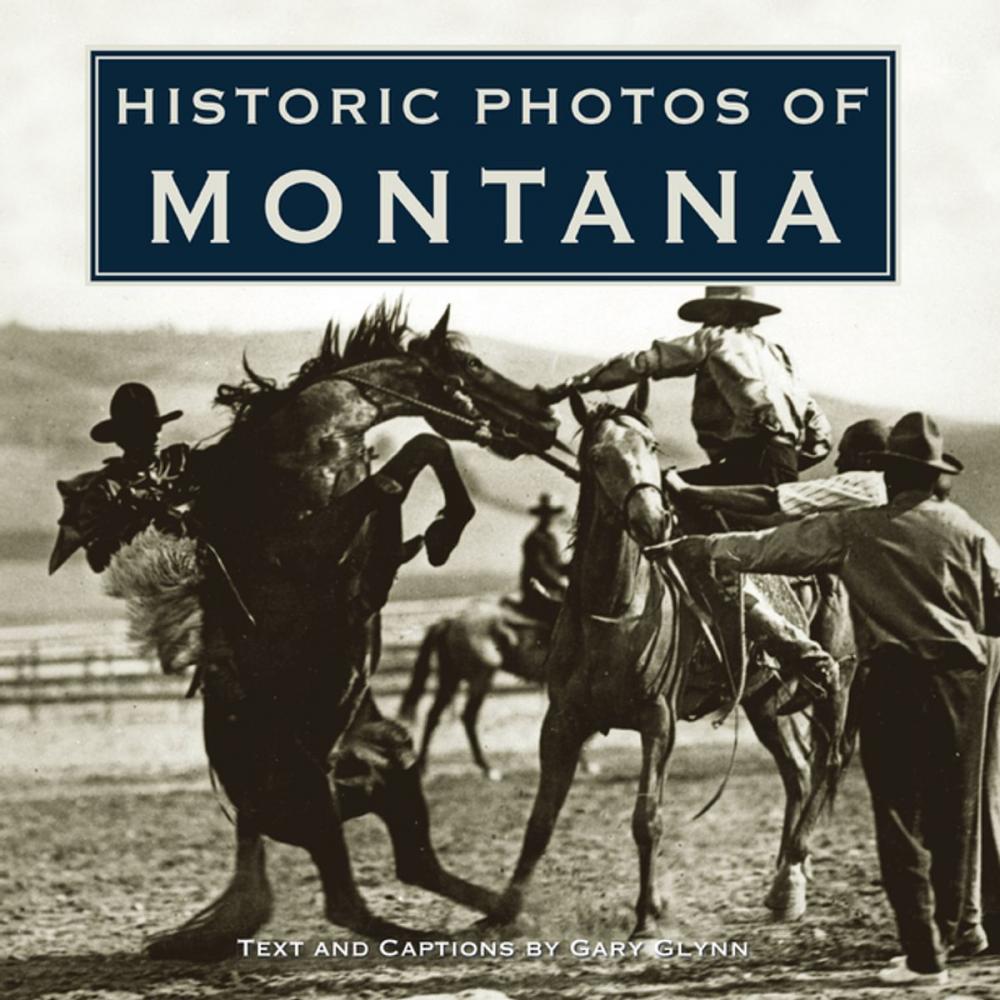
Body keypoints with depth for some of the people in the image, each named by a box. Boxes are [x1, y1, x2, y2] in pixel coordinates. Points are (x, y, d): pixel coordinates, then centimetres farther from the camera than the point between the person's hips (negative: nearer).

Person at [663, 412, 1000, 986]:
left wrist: (696, 548, 6)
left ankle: (924, 957, -2)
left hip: (897, 679, -2)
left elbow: (767, 549, -1)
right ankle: (944, 936, 20)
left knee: (901, 817, 2)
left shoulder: (855, 531, -1)